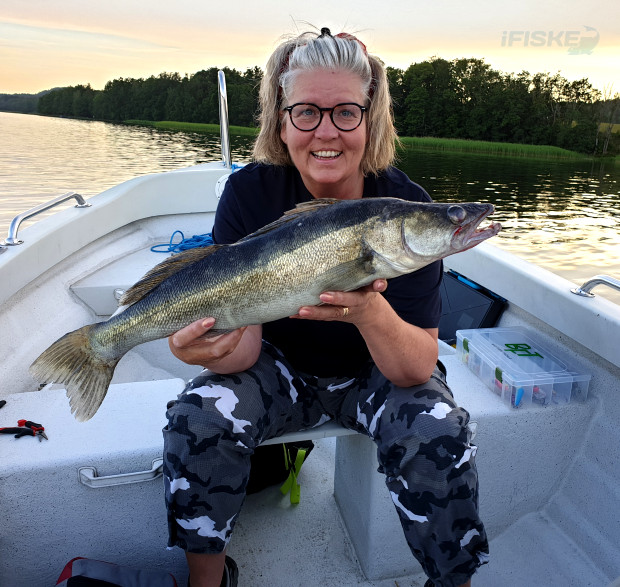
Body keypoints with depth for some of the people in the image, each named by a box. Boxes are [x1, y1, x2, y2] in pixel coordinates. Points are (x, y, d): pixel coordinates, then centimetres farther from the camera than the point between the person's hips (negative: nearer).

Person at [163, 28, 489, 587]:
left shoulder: (405, 205, -20)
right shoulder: (251, 193, -17)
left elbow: (417, 370, -25)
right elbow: (245, 347, -19)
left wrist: (371, 313, -45)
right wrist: (216, 347, -43)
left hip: (375, 373, 0)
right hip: (282, 367, 1)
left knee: (436, 433, -27)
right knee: (198, 416, -22)